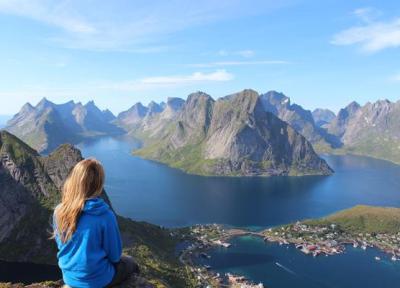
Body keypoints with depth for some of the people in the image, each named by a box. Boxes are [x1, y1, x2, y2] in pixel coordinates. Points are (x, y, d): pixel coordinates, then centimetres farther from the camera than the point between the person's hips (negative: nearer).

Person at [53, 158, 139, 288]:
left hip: (69, 277, 5)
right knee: (130, 263, 24)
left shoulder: (59, 211, -14)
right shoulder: (105, 215, -27)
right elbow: (114, 255, -14)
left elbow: (60, 244, 4)